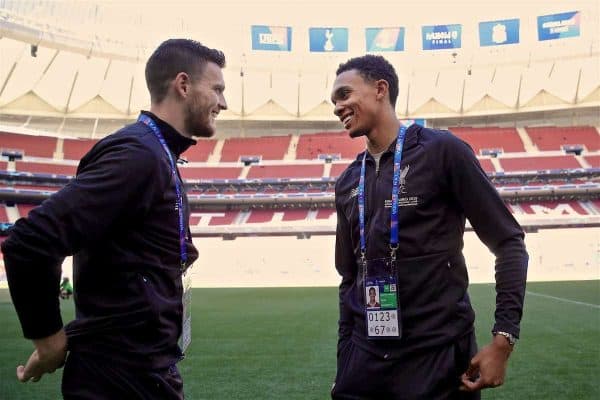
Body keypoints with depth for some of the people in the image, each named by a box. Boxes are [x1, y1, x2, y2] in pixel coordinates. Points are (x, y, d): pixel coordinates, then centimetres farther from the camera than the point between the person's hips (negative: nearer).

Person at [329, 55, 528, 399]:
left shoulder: (442, 151, -6)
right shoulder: (348, 182, 10)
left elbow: (508, 242, -6)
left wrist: (503, 338, -13)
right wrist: (345, 357, 13)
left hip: (439, 356, -4)